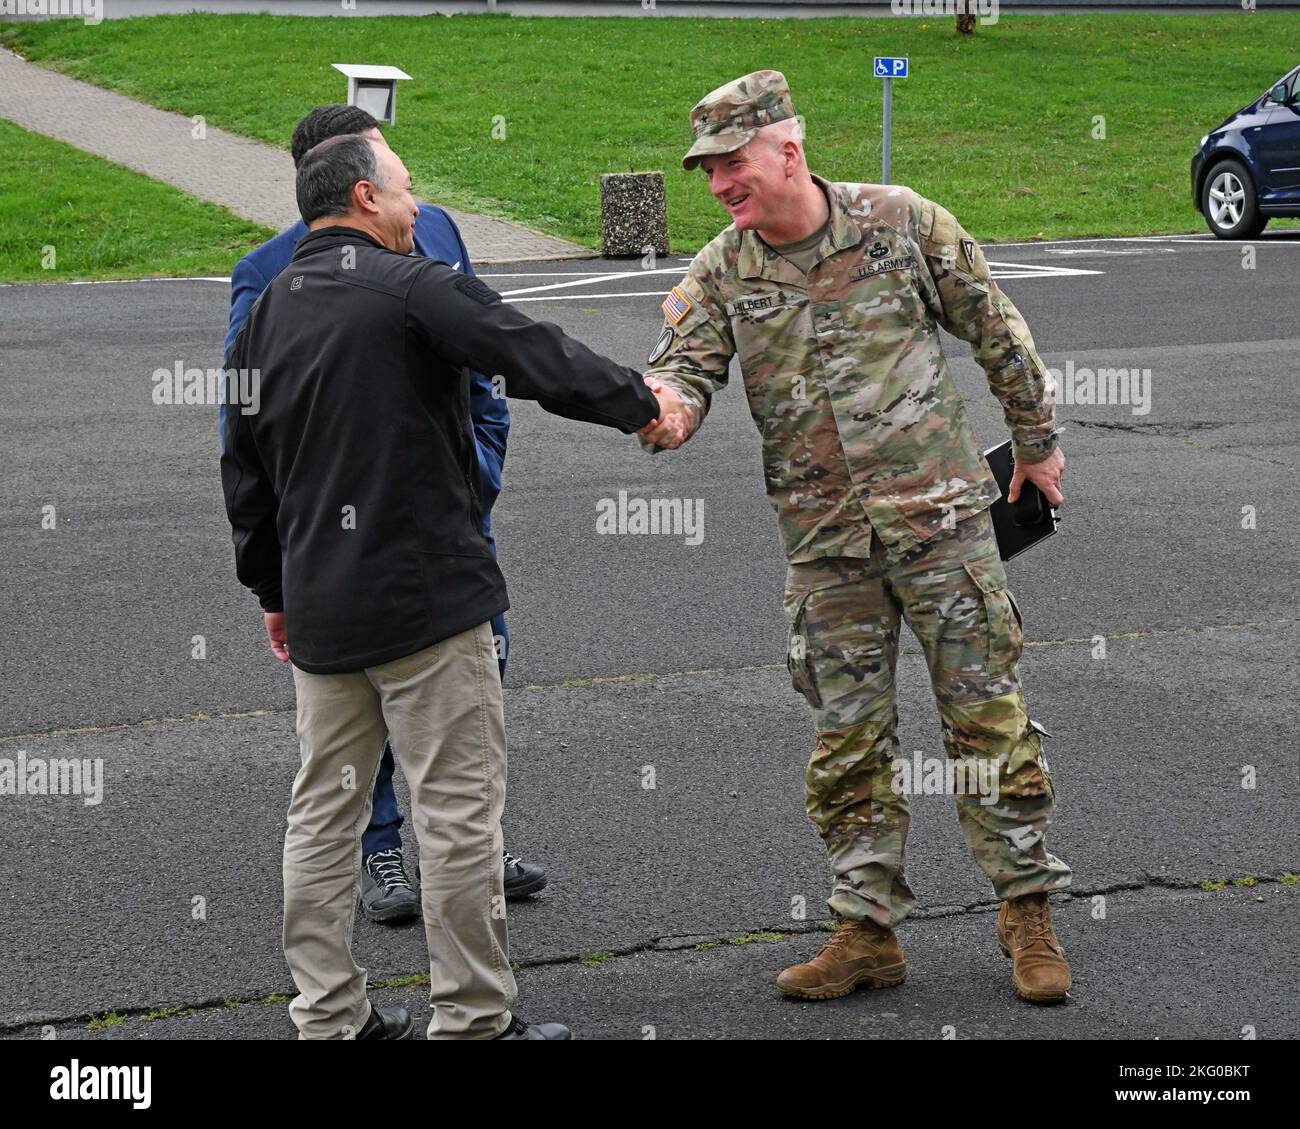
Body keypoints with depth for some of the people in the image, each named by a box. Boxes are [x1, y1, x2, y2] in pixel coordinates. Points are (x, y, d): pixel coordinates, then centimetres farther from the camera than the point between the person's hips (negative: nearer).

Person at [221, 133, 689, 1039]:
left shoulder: (264, 316, 13)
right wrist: (643, 403, 1)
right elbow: (538, 359, -13)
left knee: (325, 810, 12)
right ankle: (475, 1018, 2)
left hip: (319, 612, 7)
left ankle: (327, 1014, 15)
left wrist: (273, 590, 26)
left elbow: (245, 474, 18)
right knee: (459, 805, -2)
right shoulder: (410, 287, -9)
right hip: (426, 592, -7)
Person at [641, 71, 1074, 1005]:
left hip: (939, 514, -3)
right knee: (850, 736, 6)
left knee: (986, 711, 1)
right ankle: (869, 931, 15)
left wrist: (1036, 440, 11)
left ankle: (1028, 911, 12)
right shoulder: (721, 273, 1)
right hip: (825, 541, 3)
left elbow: (995, 329, 5)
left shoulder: (901, 221, -5)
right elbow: (684, 365, -8)